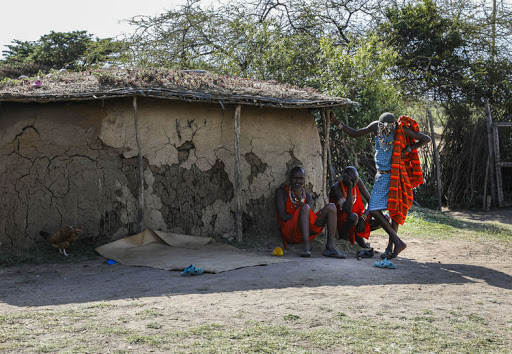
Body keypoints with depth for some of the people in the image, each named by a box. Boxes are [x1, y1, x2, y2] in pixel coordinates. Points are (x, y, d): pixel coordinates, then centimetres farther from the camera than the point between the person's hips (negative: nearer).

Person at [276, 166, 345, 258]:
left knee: (331, 207, -7)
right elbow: (282, 215, -8)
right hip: (290, 231, -6)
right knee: (305, 207, -32)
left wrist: (300, 199, -9)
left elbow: (309, 215, 4)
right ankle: (306, 246, -42)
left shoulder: (307, 195, 18)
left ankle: (330, 246, -21)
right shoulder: (281, 192, 3)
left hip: (307, 230, 6)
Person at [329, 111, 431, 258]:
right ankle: (397, 242, -4)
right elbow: (355, 134, 16)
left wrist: (407, 150, -10)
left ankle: (390, 246, 8)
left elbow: (426, 139, -3)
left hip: (396, 175, -4)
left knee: (396, 210, 0)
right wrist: (337, 123, 10)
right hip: (381, 176, 4)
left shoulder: (402, 129, -10)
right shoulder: (376, 126, 1)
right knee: (374, 210, -8)